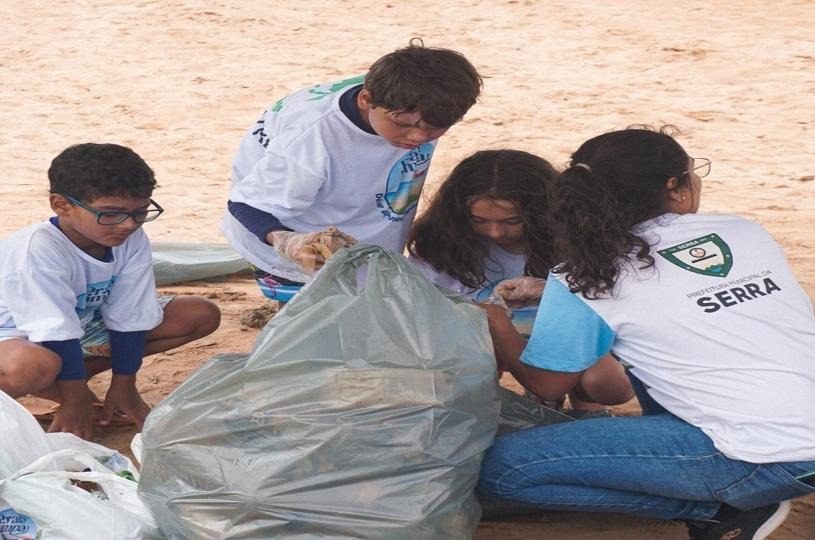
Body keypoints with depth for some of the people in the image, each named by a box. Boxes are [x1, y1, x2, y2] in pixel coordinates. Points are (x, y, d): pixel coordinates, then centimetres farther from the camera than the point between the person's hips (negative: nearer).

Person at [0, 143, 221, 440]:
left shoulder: (133, 242, -17)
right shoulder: (38, 250, -35)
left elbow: (129, 317, -10)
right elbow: (57, 334, -32)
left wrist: (124, 385, -8)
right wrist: (76, 401, -27)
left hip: (86, 324, 8)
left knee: (203, 315, -4)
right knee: (32, 367, -47)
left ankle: (73, 374, -5)